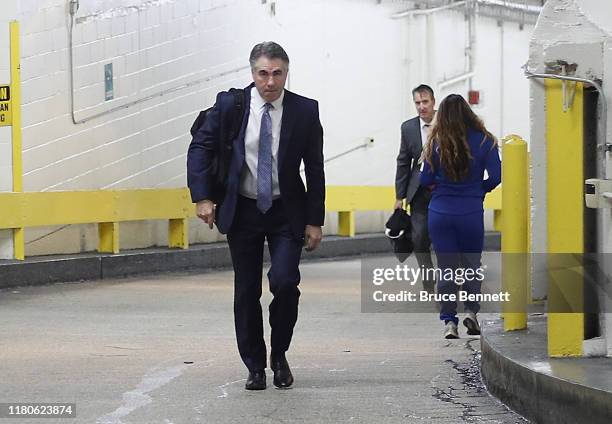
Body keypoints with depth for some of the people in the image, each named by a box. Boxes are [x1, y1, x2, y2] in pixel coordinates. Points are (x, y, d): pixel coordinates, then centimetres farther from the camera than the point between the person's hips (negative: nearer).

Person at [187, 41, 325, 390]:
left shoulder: (305, 111, -7)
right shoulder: (229, 104, -6)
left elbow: (315, 168, -2)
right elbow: (200, 148, 0)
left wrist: (315, 220, -4)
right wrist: (202, 197, -10)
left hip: (287, 212, -1)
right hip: (242, 211, 1)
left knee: (284, 282, -17)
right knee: (247, 292, 5)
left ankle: (279, 354, 7)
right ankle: (255, 367, 18)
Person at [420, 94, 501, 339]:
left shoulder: (436, 143, -3)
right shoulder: (484, 141, -4)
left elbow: (425, 180, -2)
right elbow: (495, 176, -8)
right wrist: (479, 190, 11)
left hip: (440, 211, 0)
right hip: (471, 212, 0)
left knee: (447, 268, 7)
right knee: (472, 264, 17)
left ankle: (449, 322, 4)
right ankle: (471, 310, 1)